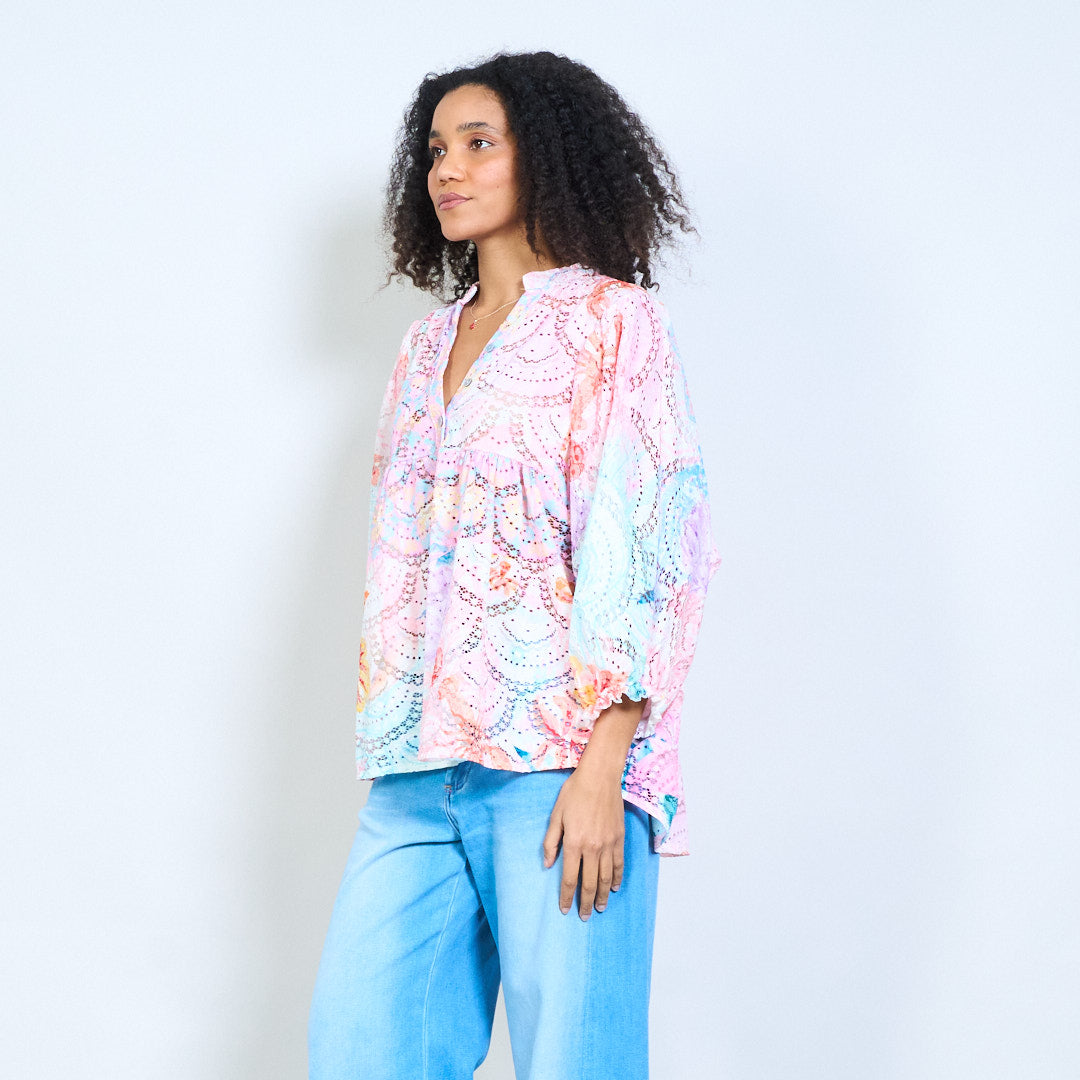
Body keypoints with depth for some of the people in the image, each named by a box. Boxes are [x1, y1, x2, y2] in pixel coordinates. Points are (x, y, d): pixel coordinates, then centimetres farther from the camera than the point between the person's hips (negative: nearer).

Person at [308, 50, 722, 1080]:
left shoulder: (613, 321, 1)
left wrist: (602, 768, -17)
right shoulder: (426, 346, 20)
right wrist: (385, 744, 11)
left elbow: (634, 550, -8)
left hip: (558, 759, -6)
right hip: (418, 764, 6)